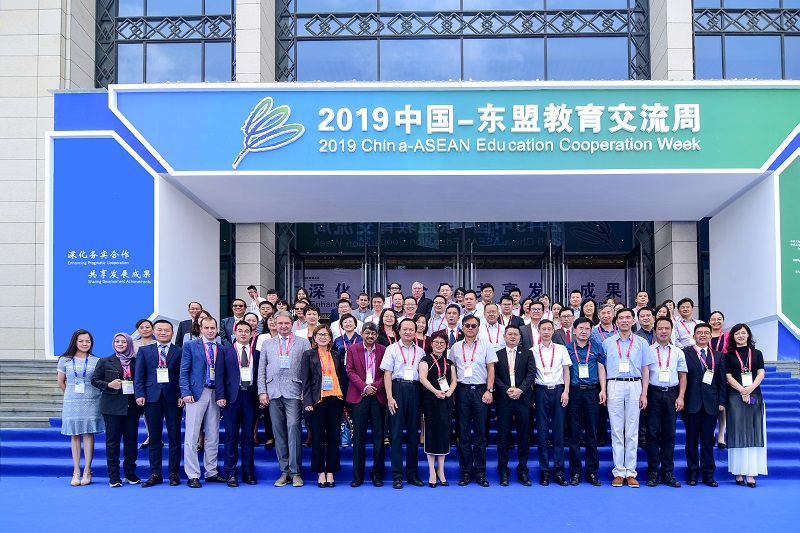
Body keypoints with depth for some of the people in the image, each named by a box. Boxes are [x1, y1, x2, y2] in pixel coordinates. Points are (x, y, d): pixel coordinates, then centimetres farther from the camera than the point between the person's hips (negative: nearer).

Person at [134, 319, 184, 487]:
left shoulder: (180, 352, 6)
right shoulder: (144, 351, 11)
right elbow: (139, 375, 6)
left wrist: (182, 395, -9)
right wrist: (140, 394, -5)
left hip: (173, 398, -1)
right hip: (152, 398, 1)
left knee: (174, 437, 2)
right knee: (154, 437, 5)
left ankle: (173, 473, 9)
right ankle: (155, 474, 11)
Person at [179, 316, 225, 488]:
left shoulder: (221, 348, 10)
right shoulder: (190, 346, 3)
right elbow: (184, 371, -1)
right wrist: (186, 393, -10)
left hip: (215, 394, 3)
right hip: (197, 393, -3)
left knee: (213, 436, 9)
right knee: (192, 435, -3)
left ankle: (211, 472, 17)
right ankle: (193, 475, 3)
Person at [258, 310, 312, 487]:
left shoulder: (303, 343, 9)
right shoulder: (267, 344, 17)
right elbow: (261, 370, 14)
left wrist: (306, 392, -6)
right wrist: (262, 391, 4)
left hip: (293, 392, -3)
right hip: (273, 393, 3)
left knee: (293, 427, -13)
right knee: (278, 431, 3)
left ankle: (295, 472, -6)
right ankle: (284, 471, 10)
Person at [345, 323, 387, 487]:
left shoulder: (383, 350, 8)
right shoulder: (353, 349, 8)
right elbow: (350, 371, 1)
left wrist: (375, 386, -10)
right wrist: (364, 387, -10)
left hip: (378, 396, 1)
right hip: (359, 396, -1)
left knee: (379, 436, 2)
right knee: (359, 437, 1)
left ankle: (377, 473, 11)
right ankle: (358, 475, 7)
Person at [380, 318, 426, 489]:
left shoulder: (420, 352, 13)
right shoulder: (392, 349, 4)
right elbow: (387, 374, -1)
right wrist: (390, 397, -10)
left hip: (415, 390, 3)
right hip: (398, 388, -3)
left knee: (413, 431, 7)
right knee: (397, 432, -3)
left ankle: (412, 473, 14)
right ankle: (397, 475, 1)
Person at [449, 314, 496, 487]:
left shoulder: (486, 346, 5)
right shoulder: (456, 347, 9)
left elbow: (491, 369, 3)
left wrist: (489, 390, -6)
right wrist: (452, 392, 3)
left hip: (481, 390, -1)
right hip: (462, 390, 1)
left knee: (480, 432, 1)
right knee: (463, 432, 3)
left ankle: (480, 472, 7)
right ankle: (465, 472, 9)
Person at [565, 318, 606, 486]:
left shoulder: (597, 348, 10)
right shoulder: (567, 348, 7)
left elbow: (601, 369, 8)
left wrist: (603, 390, -3)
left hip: (592, 391, 1)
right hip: (574, 392, -1)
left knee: (592, 433, 3)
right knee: (574, 433, 2)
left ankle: (592, 472, 10)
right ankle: (575, 472, 8)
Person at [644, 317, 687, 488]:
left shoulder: (678, 352, 11)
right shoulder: (648, 350, 4)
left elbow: (682, 375, 10)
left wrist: (681, 397, 0)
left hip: (671, 393, 2)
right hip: (653, 392, -2)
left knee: (670, 433, 4)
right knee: (653, 432, -2)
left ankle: (668, 472, 10)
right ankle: (653, 472, 4)